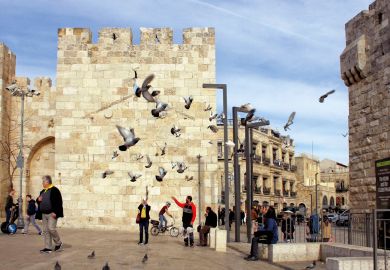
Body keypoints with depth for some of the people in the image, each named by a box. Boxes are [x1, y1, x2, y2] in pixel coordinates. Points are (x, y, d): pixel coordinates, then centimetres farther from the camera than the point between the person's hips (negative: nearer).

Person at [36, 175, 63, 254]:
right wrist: (38, 200, 2)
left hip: (51, 214, -8)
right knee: (46, 231, 5)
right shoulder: (43, 191, 17)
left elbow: (59, 202, -13)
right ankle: (48, 248, 9)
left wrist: (55, 212, -20)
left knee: (51, 228, -13)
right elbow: (39, 202, 26)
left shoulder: (54, 190, -7)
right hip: (44, 214, 8)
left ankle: (58, 243, 9)